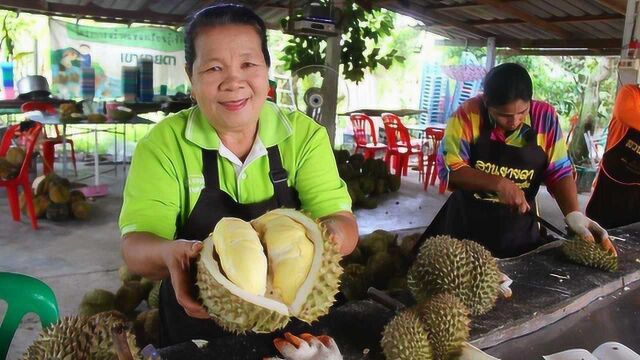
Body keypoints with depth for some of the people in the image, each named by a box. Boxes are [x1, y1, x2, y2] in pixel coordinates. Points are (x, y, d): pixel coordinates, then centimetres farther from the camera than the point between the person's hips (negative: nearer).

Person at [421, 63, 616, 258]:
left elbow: (559, 172, -4)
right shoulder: (469, 114, -15)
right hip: (467, 223, -2)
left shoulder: (545, 117, -8)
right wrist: (498, 184, -27)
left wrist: (574, 214, -19)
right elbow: (448, 168, -18)